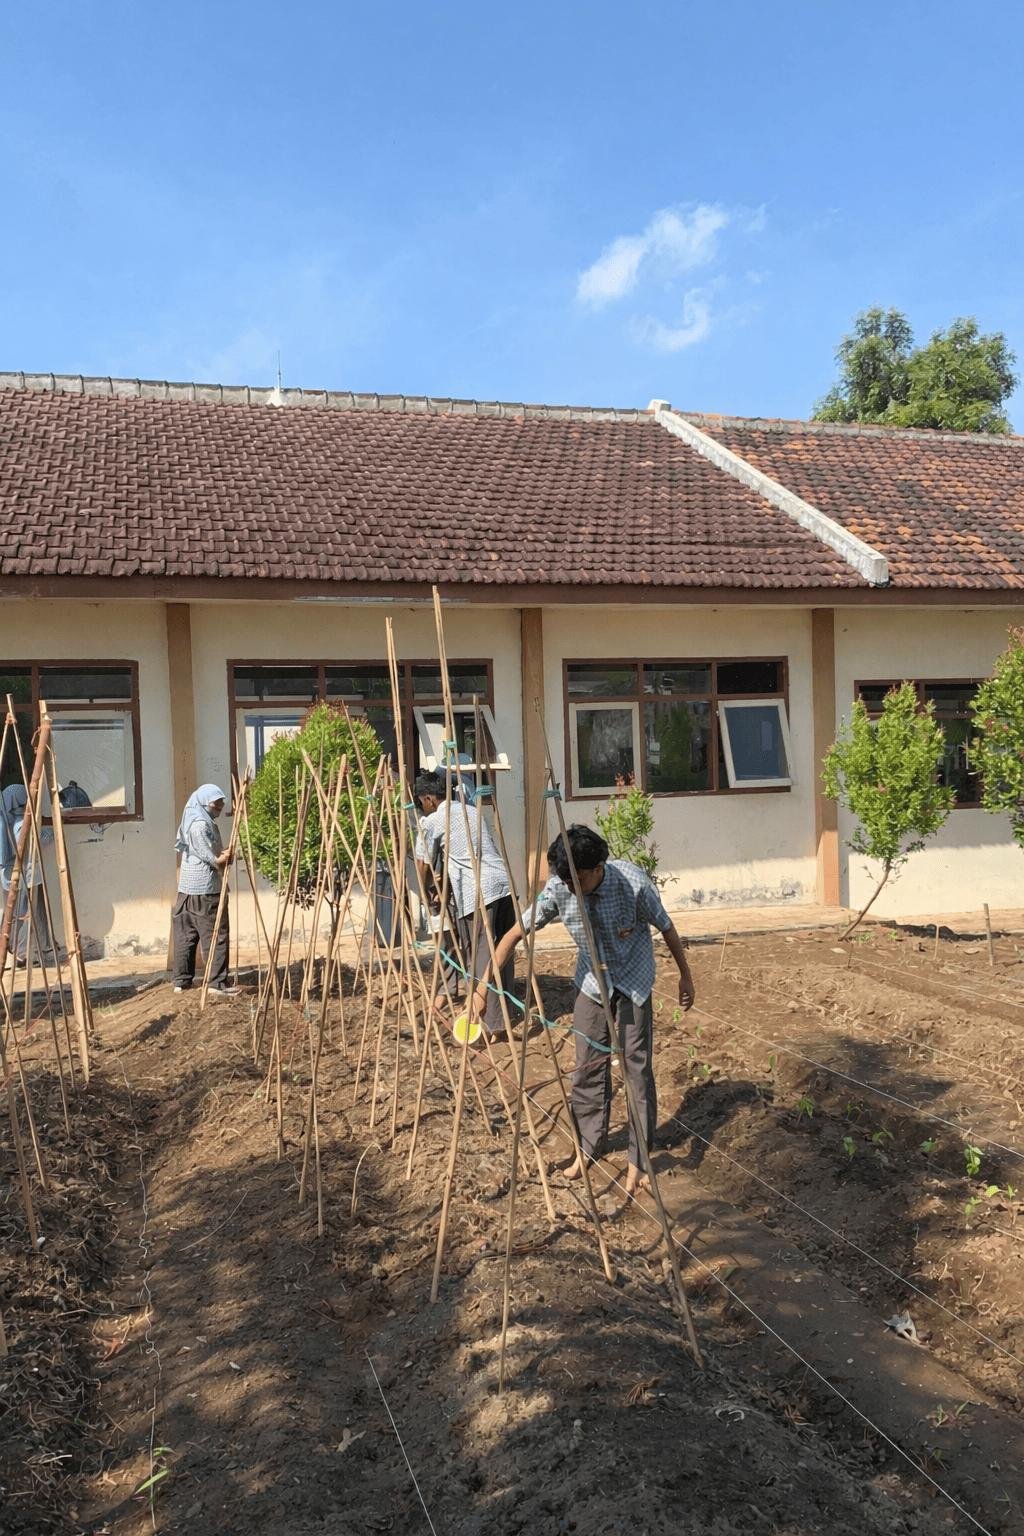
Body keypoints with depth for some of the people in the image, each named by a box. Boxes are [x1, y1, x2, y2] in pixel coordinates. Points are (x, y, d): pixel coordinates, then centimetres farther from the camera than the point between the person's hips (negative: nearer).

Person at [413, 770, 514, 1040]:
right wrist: (445, 879, 28)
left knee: (480, 957, -3)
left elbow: (424, 870, 11)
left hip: (477, 892, -7)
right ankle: (504, 1012, 25)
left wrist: (429, 889, 29)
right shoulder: (472, 809, 23)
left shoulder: (431, 823, 4)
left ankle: (493, 1024, -5)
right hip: (504, 883, 7)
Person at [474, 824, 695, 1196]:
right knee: (588, 1066, 7)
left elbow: (665, 927, -13)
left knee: (637, 1067, 0)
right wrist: (483, 986, -20)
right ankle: (588, 1146, 26)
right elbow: (517, 932, -16)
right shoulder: (558, 889, -22)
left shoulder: (633, 882, -30)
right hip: (592, 981, 3)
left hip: (633, 982, -3)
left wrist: (685, 976, -1)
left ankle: (638, 1159, 14)